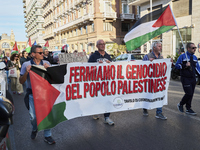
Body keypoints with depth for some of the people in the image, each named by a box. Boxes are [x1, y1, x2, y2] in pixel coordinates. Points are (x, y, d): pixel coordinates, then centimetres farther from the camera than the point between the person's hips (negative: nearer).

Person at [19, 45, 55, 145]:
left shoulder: (46, 63, 2)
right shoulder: (26, 65, -2)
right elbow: (21, 81, -2)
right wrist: (26, 72, -20)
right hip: (33, 94, -1)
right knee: (33, 116, 4)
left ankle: (47, 136, 18)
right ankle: (34, 129, 37)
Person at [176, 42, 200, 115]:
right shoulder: (182, 56, -5)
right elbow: (177, 65, -8)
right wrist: (185, 65, -20)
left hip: (193, 78, 6)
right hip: (185, 78, -6)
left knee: (191, 94, 8)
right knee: (189, 93, -10)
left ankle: (188, 109, 20)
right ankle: (180, 104, 15)